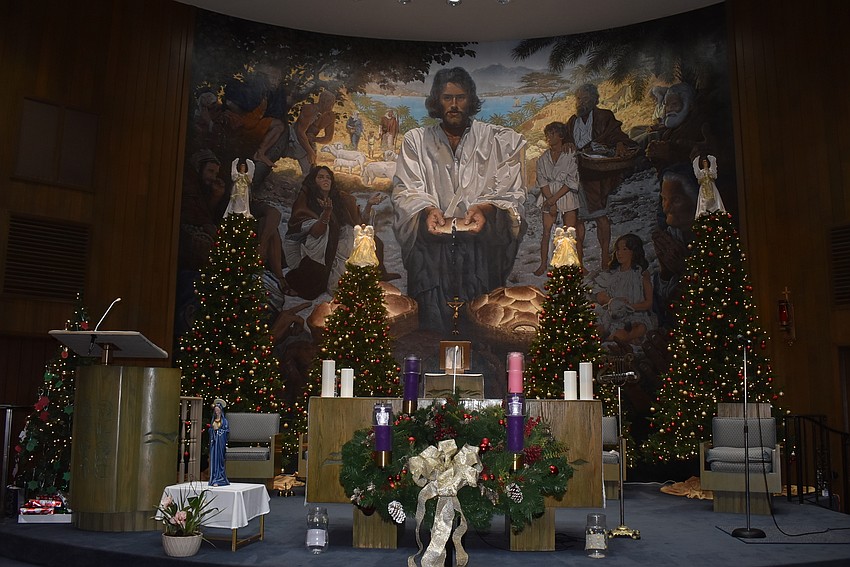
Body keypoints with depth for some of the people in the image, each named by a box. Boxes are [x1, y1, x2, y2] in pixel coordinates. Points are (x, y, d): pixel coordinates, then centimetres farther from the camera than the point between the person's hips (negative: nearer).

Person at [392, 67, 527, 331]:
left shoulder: (500, 140, 13)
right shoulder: (416, 140, 15)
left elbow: (510, 193, 7)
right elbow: (406, 192, 7)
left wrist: (484, 208, -14)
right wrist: (427, 210, -15)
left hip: (482, 230, 0)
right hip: (432, 231, 0)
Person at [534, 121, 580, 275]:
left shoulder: (571, 155, -5)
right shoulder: (543, 159, 8)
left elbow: (572, 182, -11)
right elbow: (542, 181, 1)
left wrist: (553, 199, -15)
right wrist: (550, 201, -12)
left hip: (567, 195, -3)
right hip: (548, 196, 3)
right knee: (546, 231, 1)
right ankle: (543, 264, 9)